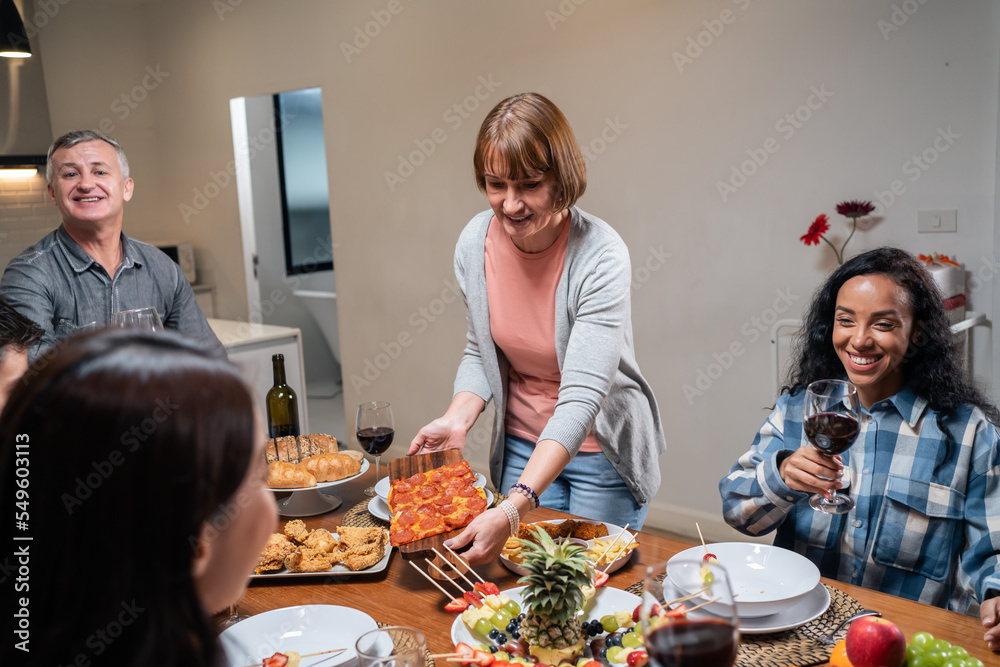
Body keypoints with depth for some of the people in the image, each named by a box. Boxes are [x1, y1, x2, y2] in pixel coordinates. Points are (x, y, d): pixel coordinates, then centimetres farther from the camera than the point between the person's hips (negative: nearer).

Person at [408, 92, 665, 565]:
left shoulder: (600, 255, -27)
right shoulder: (475, 243, -11)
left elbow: (582, 397, -33)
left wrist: (514, 509, -43)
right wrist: (458, 418, -16)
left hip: (602, 450, -4)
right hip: (521, 444, 4)